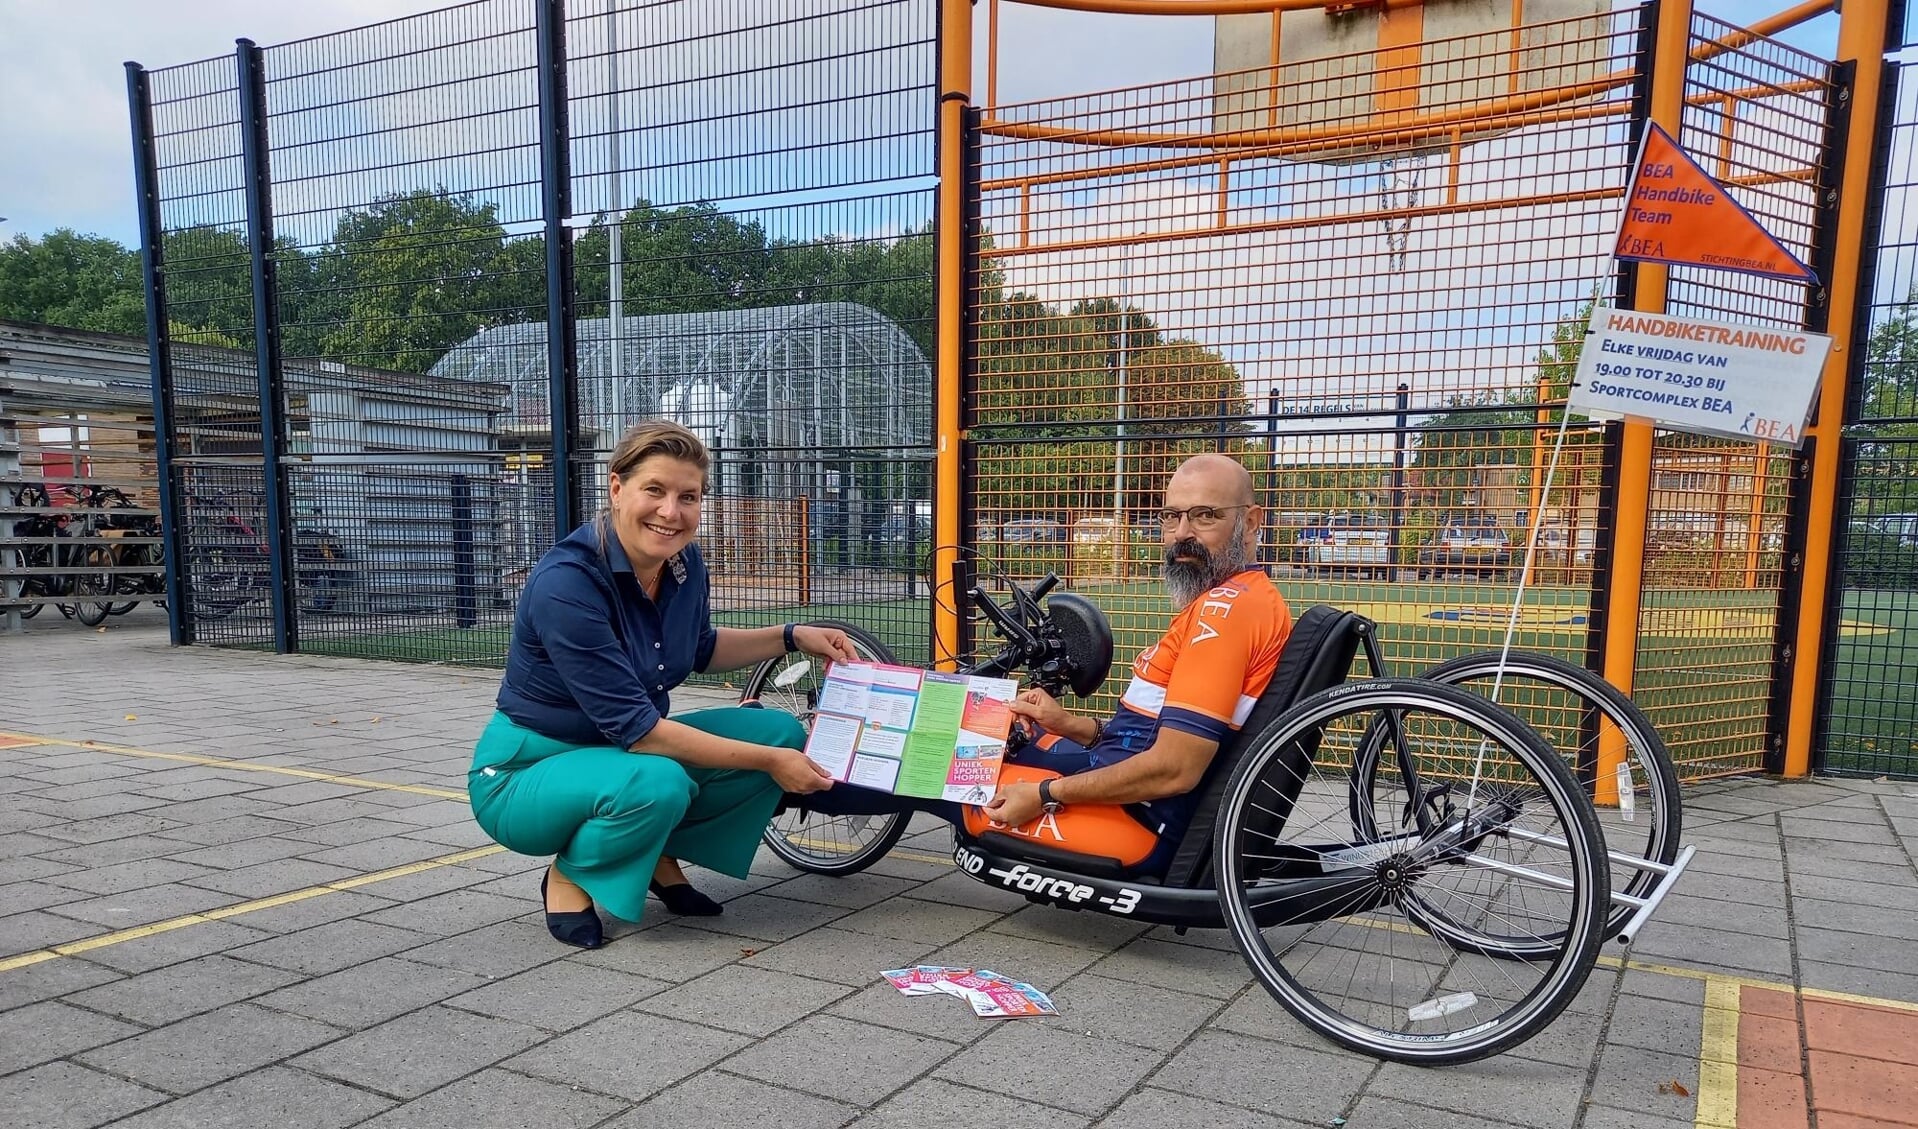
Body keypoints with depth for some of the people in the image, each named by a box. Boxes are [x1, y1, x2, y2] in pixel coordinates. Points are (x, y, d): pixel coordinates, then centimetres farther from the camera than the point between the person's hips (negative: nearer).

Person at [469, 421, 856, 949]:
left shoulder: (684, 564, -7)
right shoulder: (565, 583, -30)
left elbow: (699, 649, 15)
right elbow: (635, 727, -30)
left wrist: (794, 637, 2)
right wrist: (769, 762, -28)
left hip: (625, 750, 7)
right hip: (528, 773, -7)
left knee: (782, 732, -8)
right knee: (657, 783, -37)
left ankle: (660, 854, 8)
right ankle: (570, 876, -4)